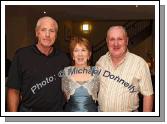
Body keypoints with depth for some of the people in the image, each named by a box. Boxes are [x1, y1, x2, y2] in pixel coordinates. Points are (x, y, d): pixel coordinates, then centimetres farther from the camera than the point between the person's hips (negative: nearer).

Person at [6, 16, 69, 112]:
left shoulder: (62, 58, 0)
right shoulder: (22, 55, -9)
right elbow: (14, 90, -9)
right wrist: (13, 113, -15)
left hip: (57, 110, 3)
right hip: (29, 110, -2)